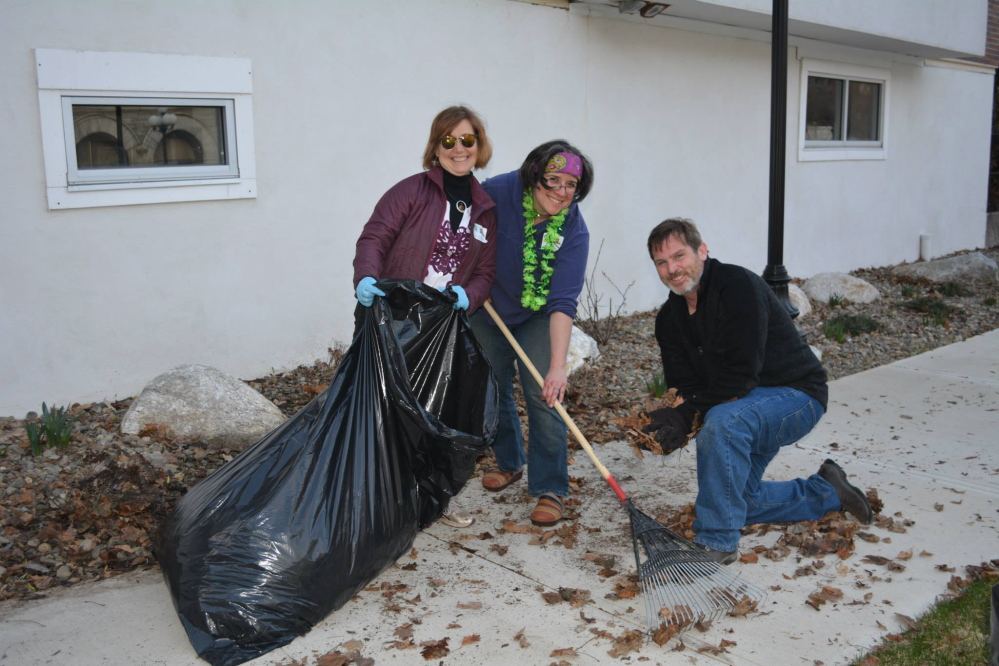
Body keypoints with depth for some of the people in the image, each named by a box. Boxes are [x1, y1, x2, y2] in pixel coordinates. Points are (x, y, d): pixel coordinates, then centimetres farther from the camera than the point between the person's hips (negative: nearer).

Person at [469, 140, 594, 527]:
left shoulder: (573, 232, -26)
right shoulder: (497, 192, -24)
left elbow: (562, 303, -31)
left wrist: (558, 366, -38)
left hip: (537, 317, -2)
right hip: (488, 309, 2)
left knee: (542, 395, -11)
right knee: (493, 389, 11)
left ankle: (550, 488, 1)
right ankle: (509, 462, 34)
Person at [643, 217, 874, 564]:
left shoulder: (739, 286, -23)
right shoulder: (669, 318, 1)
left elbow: (740, 375, -29)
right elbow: (684, 385, -4)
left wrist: (688, 415, -28)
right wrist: (672, 419, -26)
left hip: (796, 393, -9)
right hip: (748, 408, 9)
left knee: (722, 422, -37)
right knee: (737, 499, 14)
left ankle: (717, 542, -26)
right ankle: (826, 491, 35)